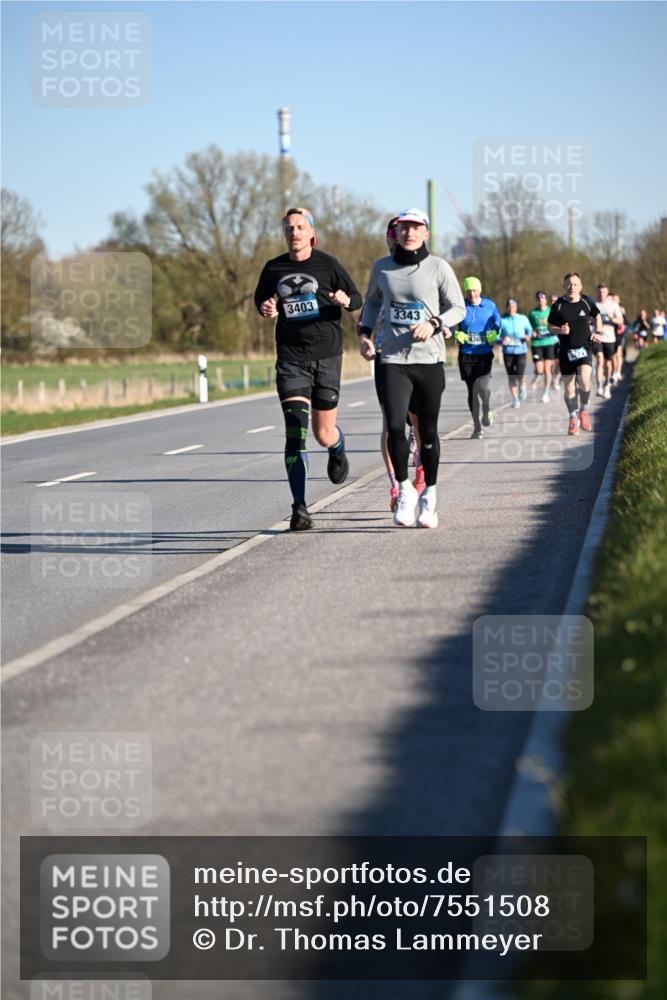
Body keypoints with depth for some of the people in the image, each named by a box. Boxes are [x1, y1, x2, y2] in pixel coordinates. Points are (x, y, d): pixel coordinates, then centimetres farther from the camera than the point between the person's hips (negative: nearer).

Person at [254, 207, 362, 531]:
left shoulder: (328, 264, 0)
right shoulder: (273, 269, 6)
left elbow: (357, 299, 6)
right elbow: (260, 298, 22)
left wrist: (345, 301, -17)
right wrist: (266, 309, -1)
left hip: (326, 357, -1)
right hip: (291, 358, 1)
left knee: (324, 436, 6)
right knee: (295, 432, -13)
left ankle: (338, 449, 46)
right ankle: (299, 507, -11)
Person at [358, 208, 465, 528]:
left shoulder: (438, 267, -2)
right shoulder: (381, 267, 6)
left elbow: (458, 308, 3)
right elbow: (372, 300, 24)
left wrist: (434, 324, -14)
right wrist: (364, 333, 10)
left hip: (430, 360, -1)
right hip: (393, 360, 1)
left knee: (428, 431, 4)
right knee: (395, 426, -15)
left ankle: (429, 497, 20)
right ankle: (405, 490, 3)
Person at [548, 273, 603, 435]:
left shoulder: (586, 302, 0)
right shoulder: (558, 305, -3)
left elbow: (597, 316, 18)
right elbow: (551, 327, 5)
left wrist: (599, 333, 5)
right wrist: (560, 330, -16)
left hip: (584, 348, -1)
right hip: (566, 351, 1)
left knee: (584, 380, -24)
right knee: (568, 387, 6)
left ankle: (583, 411, -1)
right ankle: (573, 418, 25)